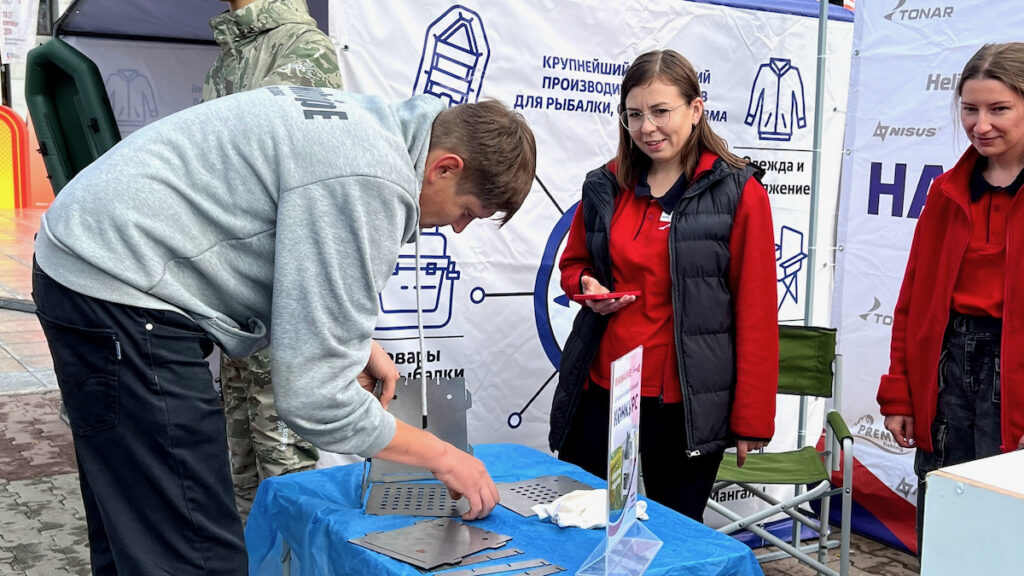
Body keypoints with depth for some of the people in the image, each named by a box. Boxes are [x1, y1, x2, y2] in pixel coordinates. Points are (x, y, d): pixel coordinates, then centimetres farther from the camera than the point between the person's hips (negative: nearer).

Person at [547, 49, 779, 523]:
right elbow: (572, 264, 21)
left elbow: (756, 312, -6)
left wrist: (751, 420, -8)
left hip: (685, 406, -3)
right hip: (600, 394, 4)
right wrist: (587, 286, -4)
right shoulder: (605, 186, 7)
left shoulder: (739, 192, -5)